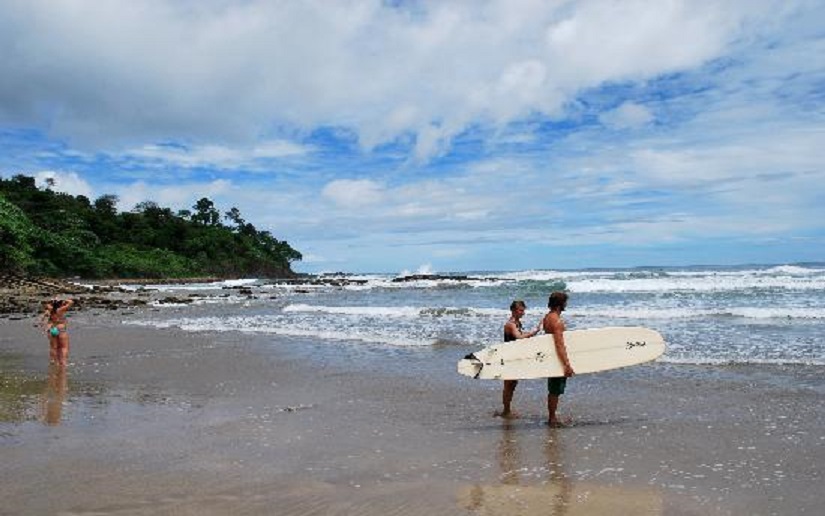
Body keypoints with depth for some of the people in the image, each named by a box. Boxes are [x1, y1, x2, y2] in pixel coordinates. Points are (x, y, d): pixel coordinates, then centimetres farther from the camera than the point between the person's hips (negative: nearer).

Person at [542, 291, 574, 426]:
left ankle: (551, 417, 26)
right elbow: (559, 344, -26)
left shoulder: (547, 317, 9)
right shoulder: (557, 320, -21)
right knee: (555, 390, 0)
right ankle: (552, 418, 8)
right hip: (558, 359, -10)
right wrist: (567, 364, -27)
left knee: (553, 390, 18)